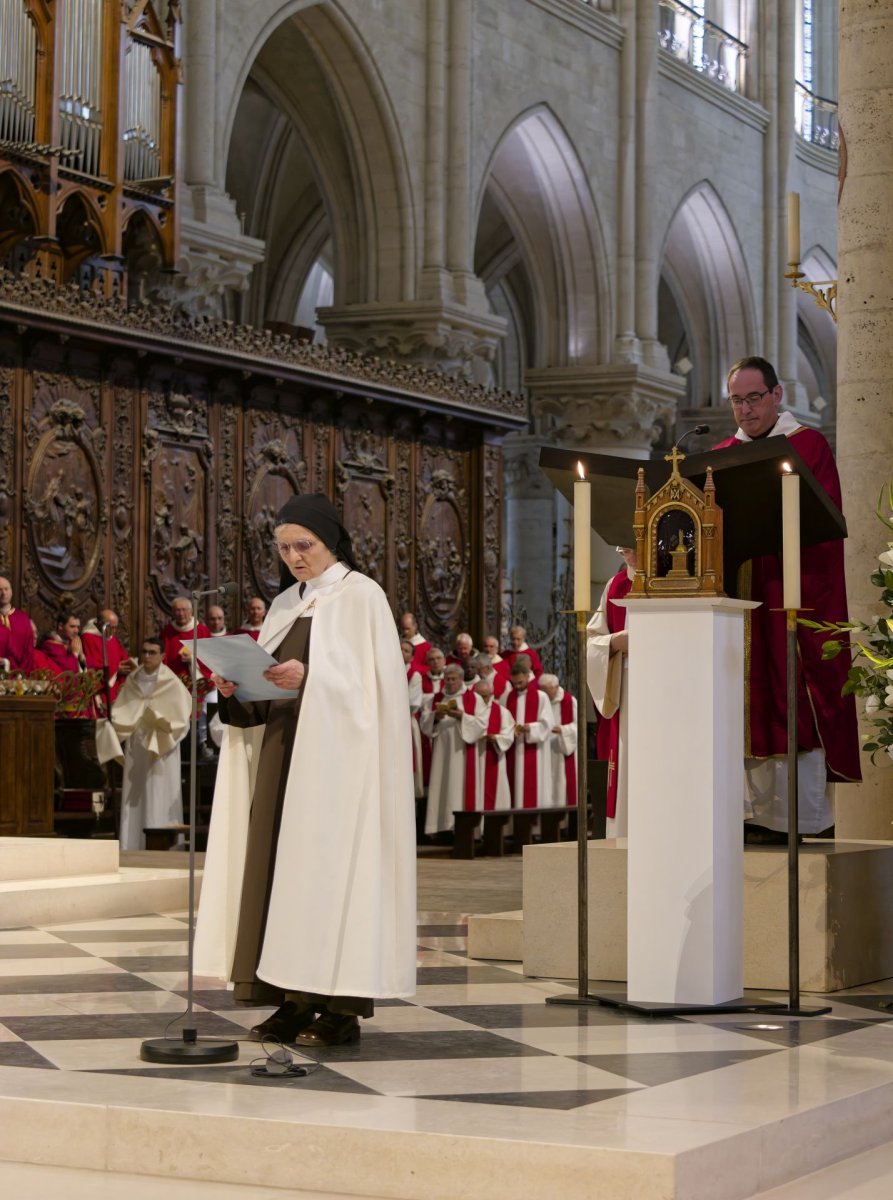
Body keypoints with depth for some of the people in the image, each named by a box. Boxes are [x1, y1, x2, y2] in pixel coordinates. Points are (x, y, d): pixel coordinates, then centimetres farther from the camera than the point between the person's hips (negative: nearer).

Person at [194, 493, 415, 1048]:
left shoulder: (361, 595, -3)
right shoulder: (285, 605, 18)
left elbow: (374, 682, -12)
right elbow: (267, 689, 17)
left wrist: (310, 678, -24)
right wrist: (237, 689, -3)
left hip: (335, 751, -7)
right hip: (281, 751, 7)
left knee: (329, 862, -9)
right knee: (282, 864, 3)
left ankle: (341, 1007, -6)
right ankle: (297, 999, 6)